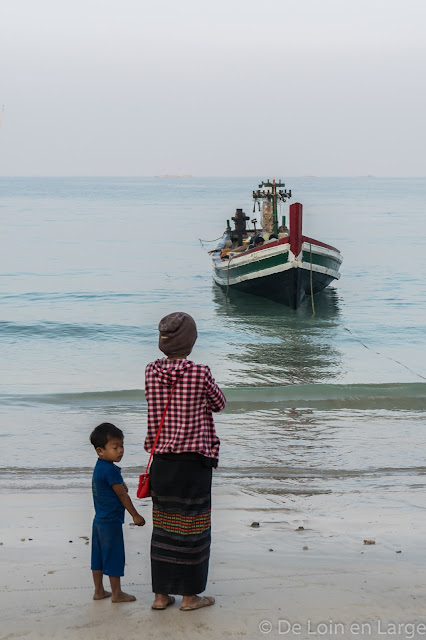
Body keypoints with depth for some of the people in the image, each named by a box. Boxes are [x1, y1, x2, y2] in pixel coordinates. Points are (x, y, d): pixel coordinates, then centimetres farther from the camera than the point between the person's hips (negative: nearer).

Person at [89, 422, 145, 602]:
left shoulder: (99, 467, 9)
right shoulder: (111, 470, -20)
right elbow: (122, 495, -15)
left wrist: (121, 486, 6)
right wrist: (135, 515, -8)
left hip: (99, 519, 9)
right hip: (111, 522, -9)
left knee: (99, 556, 14)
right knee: (114, 556, 1)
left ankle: (99, 591, 23)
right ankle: (116, 593, 10)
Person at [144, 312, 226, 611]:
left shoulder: (151, 371, -2)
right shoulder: (200, 373, -13)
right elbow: (218, 403, 4)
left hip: (161, 460, 5)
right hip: (194, 462, -4)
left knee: (163, 525, 13)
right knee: (192, 526, 6)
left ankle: (161, 594, 19)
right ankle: (190, 595, 13)